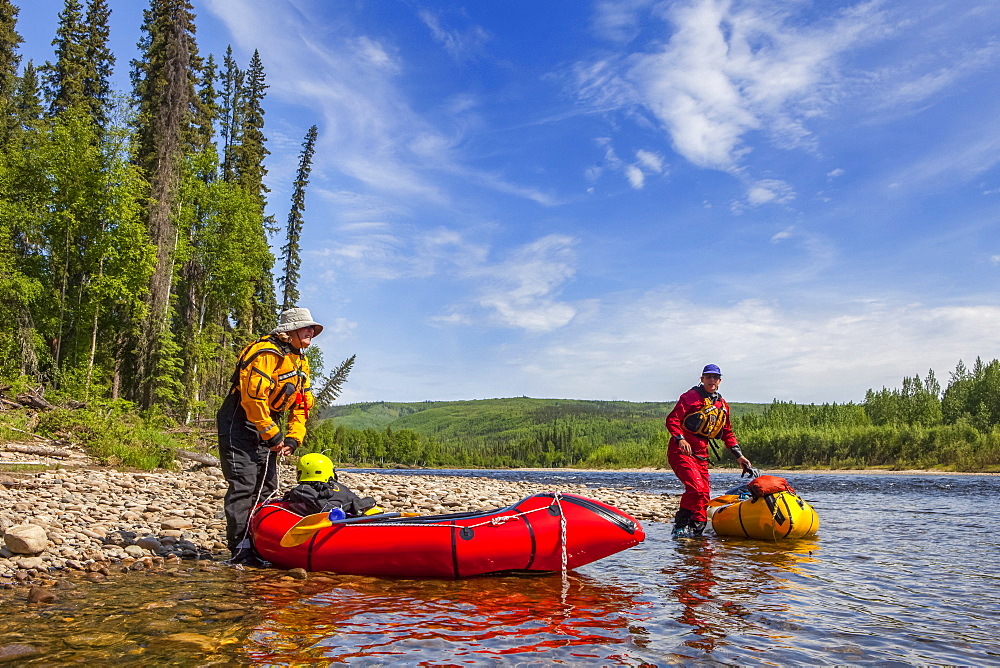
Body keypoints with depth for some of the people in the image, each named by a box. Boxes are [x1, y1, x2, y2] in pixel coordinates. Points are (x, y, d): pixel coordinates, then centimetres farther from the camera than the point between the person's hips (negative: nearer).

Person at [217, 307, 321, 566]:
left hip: (265, 426, 10)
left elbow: (302, 405, 14)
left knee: (266, 487, 10)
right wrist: (273, 436, -20)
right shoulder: (266, 353, -19)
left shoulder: (300, 362, 12)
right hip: (239, 425, -9)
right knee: (244, 486, -11)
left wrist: (293, 438, 1)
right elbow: (253, 398, -26)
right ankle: (240, 550, -6)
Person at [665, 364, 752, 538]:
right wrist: (680, 439, -27)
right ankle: (680, 526, -9)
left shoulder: (722, 405, 16)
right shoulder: (691, 397, -4)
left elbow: (728, 433, 25)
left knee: (704, 495, 4)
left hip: (701, 454, 7)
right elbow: (672, 419, -12)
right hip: (681, 451, -7)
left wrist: (739, 455, 17)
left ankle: (696, 530, 16)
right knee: (696, 487, -22)